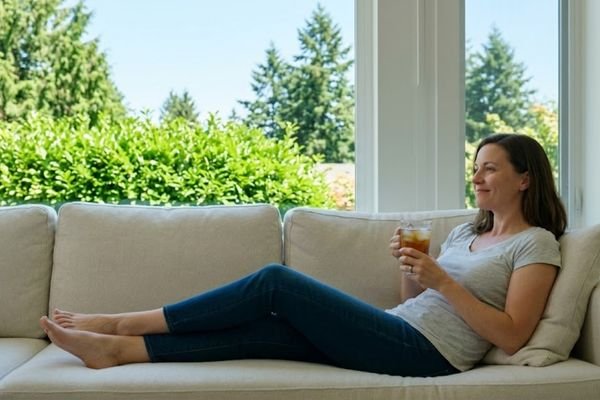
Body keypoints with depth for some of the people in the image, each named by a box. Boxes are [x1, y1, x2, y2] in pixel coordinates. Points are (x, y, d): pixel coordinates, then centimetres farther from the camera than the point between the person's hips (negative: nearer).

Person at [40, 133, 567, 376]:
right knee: (260, 330, -8)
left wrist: (440, 280, -17)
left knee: (276, 282, -15)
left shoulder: (536, 243, -2)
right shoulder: (466, 232, 21)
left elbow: (510, 336, -13)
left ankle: (126, 323, -7)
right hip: (398, 335, 8)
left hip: (424, 351, -8)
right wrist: (410, 268, -1)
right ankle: (118, 348, -6)